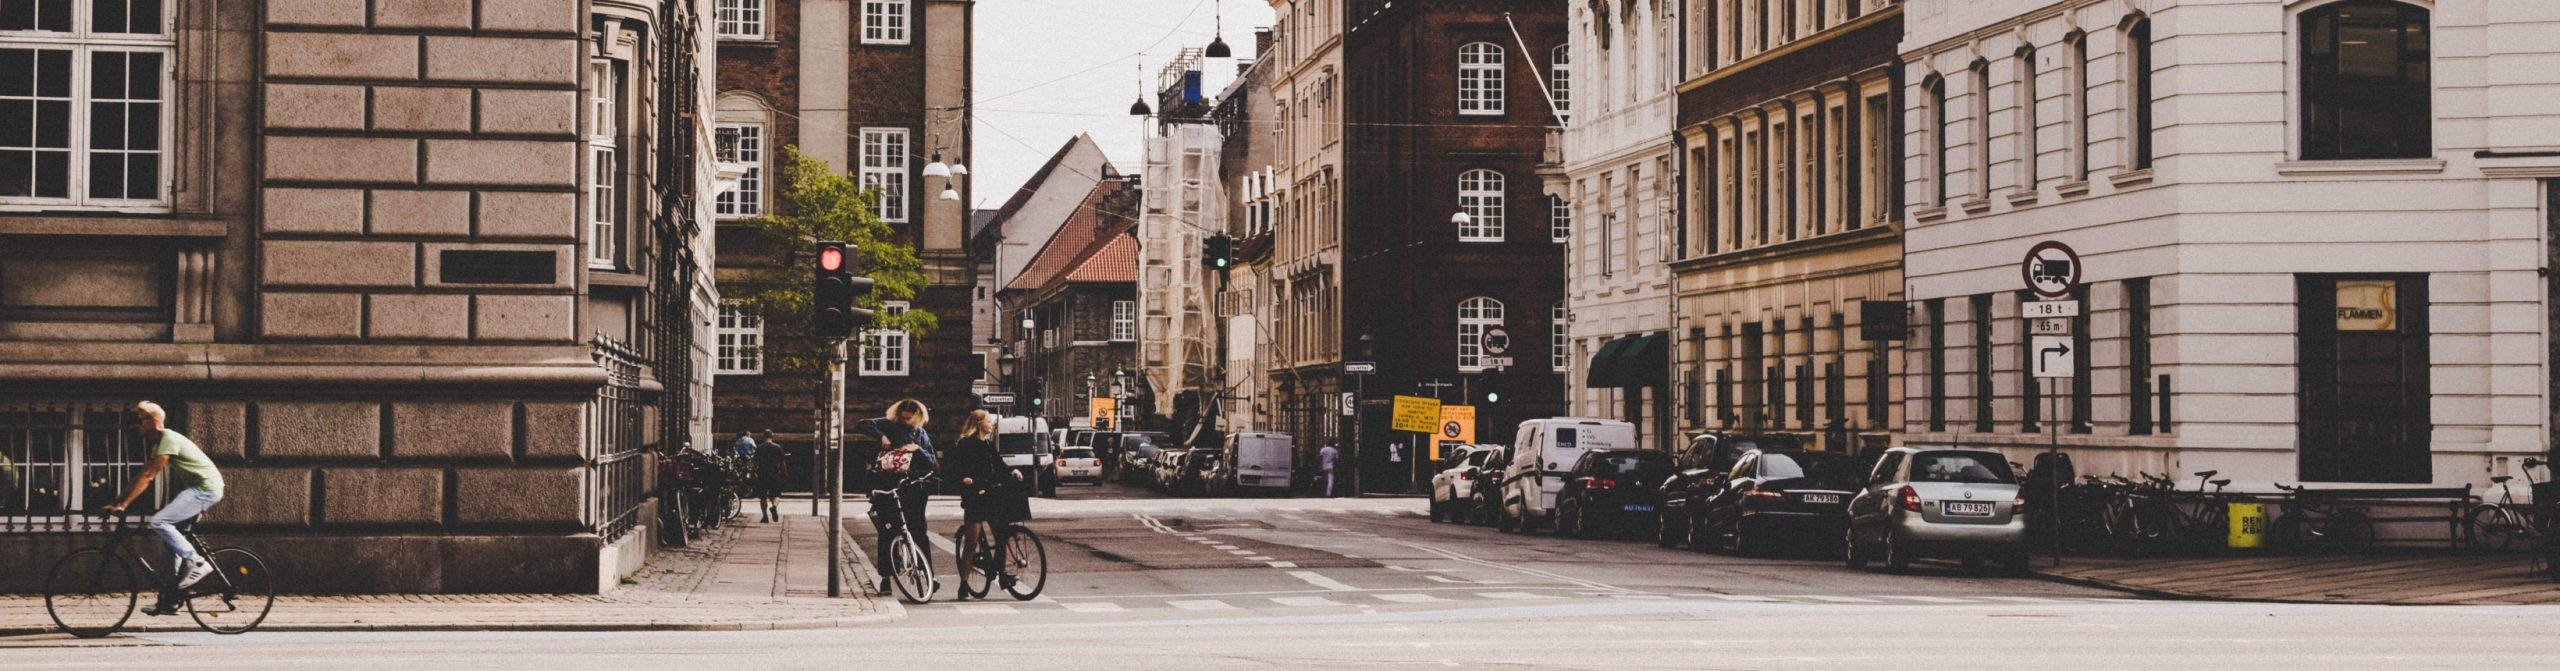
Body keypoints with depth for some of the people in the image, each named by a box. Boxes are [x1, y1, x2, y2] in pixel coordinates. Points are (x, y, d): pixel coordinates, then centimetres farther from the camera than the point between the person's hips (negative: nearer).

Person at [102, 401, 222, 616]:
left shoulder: (168, 440, -16)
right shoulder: (159, 443, 16)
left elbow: (148, 476, -21)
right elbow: (145, 476, 16)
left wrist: (123, 504, -23)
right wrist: (117, 500, 10)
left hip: (206, 488, -10)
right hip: (195, 488, 10)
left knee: (159, 522, -21)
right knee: (172, 538, 9)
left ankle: (195, 563, -12)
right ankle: (170, 599, 12)